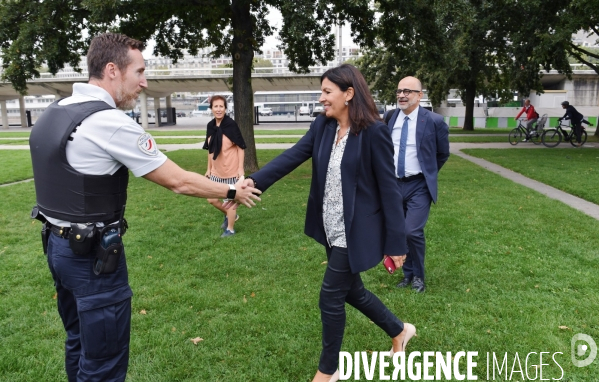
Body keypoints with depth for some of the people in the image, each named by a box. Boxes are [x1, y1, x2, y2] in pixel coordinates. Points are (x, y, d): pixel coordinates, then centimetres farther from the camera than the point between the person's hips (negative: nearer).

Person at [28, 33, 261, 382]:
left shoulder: (53, 113, 6)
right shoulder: (111, 122, -21)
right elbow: (179, 182, -17)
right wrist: (232, 192, -4)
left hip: (58, 245, 9)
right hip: (93, 255, -9)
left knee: (79, 343, 25)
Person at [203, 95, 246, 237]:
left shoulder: (231, 125, -14)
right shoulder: (210, 126, 3)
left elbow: (240, 147, -12)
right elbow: (210, 149, 12)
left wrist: (241, 168, -15)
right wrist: (209, 168, 14)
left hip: (231, 170, -6)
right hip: (216, 171, 6)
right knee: (212, 199, 12)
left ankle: (230, 229, 22)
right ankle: (230, 215, 38)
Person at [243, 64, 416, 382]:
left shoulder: (373, 131, -17)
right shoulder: (322, 125, 2)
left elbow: (388, 189, -15)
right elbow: (292, 156, -9)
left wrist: (396, 242, -13)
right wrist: (254, 180, -24)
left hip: (356, 230, -7)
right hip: (331, 228, 7)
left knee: (331, 298, 3)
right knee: (351, 290, 21)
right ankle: (399, 331, 47)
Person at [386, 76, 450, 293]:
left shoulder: (434, 121, -9)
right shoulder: (389, 118, 1)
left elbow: (443, 153, 6)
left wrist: (428, 174, 10)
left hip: (419, 186, -4)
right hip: (394, 184, 4)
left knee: (413, 231, -14)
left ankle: (418, 276, 11)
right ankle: (408, 274, 32)